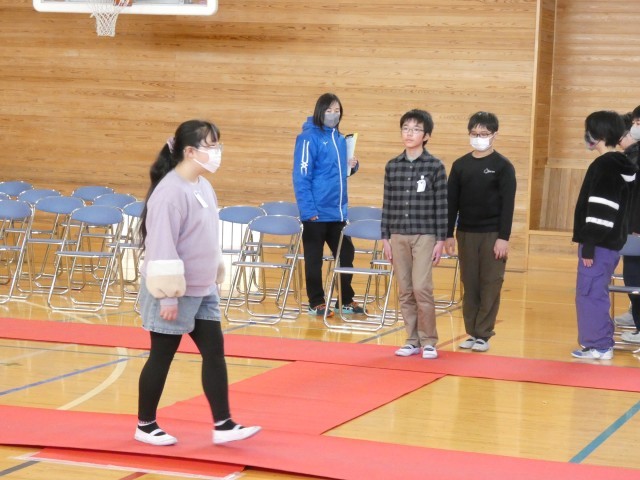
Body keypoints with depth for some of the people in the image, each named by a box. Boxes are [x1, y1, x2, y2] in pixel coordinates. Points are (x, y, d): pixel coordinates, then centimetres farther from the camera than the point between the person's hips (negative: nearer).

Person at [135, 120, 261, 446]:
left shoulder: (203, 187, 6)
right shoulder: (170, 192, -21)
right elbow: (162, 247, -23)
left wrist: (214, 277, 18)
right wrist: (168, 296, -22)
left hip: (202, 291, 8)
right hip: (174, 294, -8)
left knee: (214, 352, 5)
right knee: (162, 357, 4)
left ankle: (223, 425, 9)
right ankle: (145, 425, 19)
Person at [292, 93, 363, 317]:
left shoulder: (340, 139, 11)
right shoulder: (309, 137, -12)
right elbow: (301, 176, -15)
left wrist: (352, 165, 0)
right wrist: (308, 210, -20)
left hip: (338, 210, 7)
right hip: (317, 212, -7)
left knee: (346, 253, 12)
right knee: (314, 258, 3)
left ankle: (346, 300, 23)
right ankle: (316, 303, 13)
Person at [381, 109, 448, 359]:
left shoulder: (435, 166, -3)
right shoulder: (392, 166, 6)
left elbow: (441, 205, -3)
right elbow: (387, 203, 9)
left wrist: (440, 240, -6)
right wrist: (385, 237, 6)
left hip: (424, 235, -4)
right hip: (398, 235, 4)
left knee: (421, 288, -10)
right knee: (405, 291, 6)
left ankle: (428, 341, 2)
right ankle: (413, 340, 15)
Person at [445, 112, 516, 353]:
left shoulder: (503, 166, -3)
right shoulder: (460, 165, 7)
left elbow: (508, 204, -6)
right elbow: (452, 202, 9)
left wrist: (503, 237, -12)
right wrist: (448, 235, 5)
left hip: (492, 234, -3)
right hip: (466, 233, 3)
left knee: (491, 285, -1)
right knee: (469, 285, 6)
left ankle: (483, 335, 4)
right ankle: (472, 332, 13)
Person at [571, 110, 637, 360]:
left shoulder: (602, 167, -17)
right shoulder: (621, 166, 13)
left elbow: (599, 209, -22)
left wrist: (589, 246, -20)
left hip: (599, 244, -10)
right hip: (611, 243, 10)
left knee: (589, 294, -4)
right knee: (597, 293, 16)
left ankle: (598, 346, 0)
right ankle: (601, 343, 20)